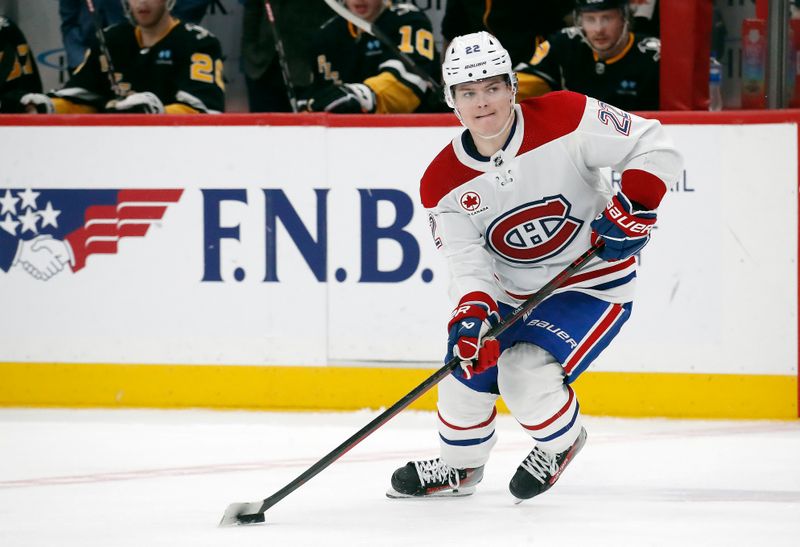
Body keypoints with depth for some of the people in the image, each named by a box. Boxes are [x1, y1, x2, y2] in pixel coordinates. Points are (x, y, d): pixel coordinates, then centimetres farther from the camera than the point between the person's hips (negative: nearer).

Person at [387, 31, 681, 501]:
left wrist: (632, 209, -29)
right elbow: (469, 263, -13)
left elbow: (655, 148, -16)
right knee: (468, 369, 4)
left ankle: (563, 442, 12)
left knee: (524, 377, -22)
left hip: (595, 283, -5)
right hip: (512, 293, 5)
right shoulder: (444, 183, -11)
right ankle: (458, 468, 36)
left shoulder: (566, 119, -22)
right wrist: (472, 314, -32)